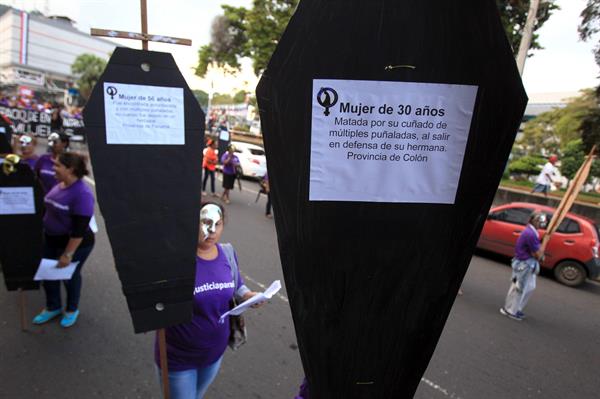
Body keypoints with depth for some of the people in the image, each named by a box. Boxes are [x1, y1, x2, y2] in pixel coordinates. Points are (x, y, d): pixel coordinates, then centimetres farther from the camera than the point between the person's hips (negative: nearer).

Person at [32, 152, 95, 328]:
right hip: (51, 240, 8)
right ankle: (52, 307, 42)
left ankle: (72, 309, 38)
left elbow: (79, 229, -27)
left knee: (70, 276, 12)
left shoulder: (82, 193, -27)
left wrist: (68, 254, -25)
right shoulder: (58, 186, 0)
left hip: (75, 244, -8)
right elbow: (49, 210, 15)